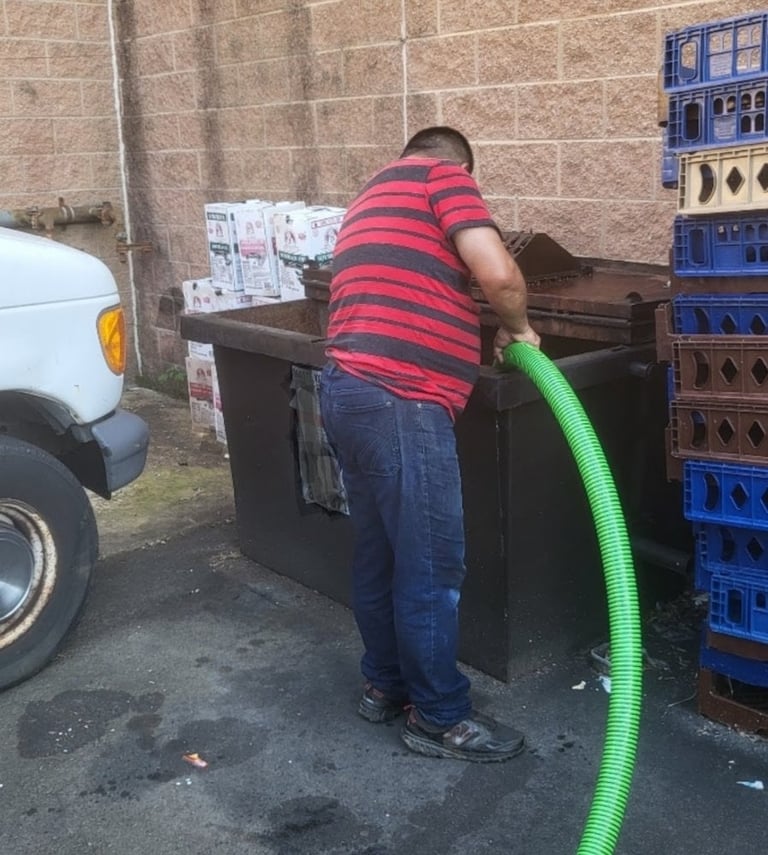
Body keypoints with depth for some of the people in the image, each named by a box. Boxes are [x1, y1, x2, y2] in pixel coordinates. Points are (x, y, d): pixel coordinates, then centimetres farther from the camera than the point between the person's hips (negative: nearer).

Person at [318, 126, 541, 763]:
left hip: (350, 392, 10)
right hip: (398, 403, -10)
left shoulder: (372, 200, 27)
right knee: (432, 567, 1)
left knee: (380, 555, 19)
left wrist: (477, 337, 31)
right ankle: (439, 718, 14)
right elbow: (498, 275, -13)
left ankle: (386, 685, 33)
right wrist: (518, 327, 6)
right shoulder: (445, 177, 0)